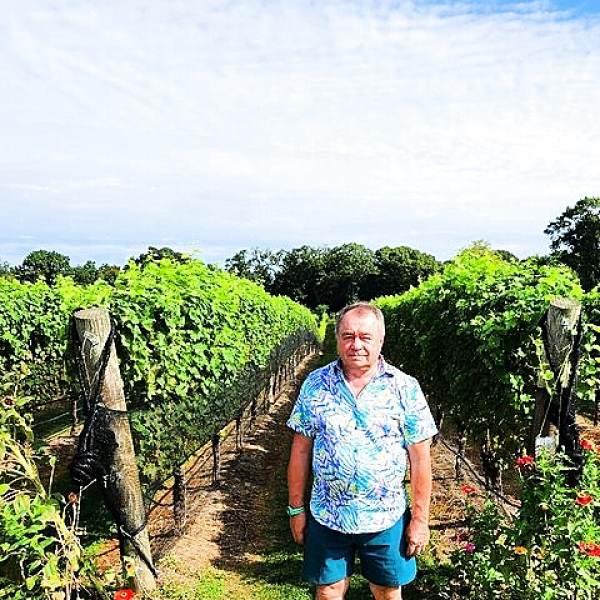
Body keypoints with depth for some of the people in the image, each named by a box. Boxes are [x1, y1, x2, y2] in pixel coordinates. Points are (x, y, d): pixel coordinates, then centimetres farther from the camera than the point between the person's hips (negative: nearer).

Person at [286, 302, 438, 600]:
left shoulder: (405, 387, -8)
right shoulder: (315, 384, -4)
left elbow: (419, 457, -5)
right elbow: (301, 449, 1)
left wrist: (420, 518, -4)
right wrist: (296, 508, 2)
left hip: (386, 519, -1)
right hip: (326, 517, 1)